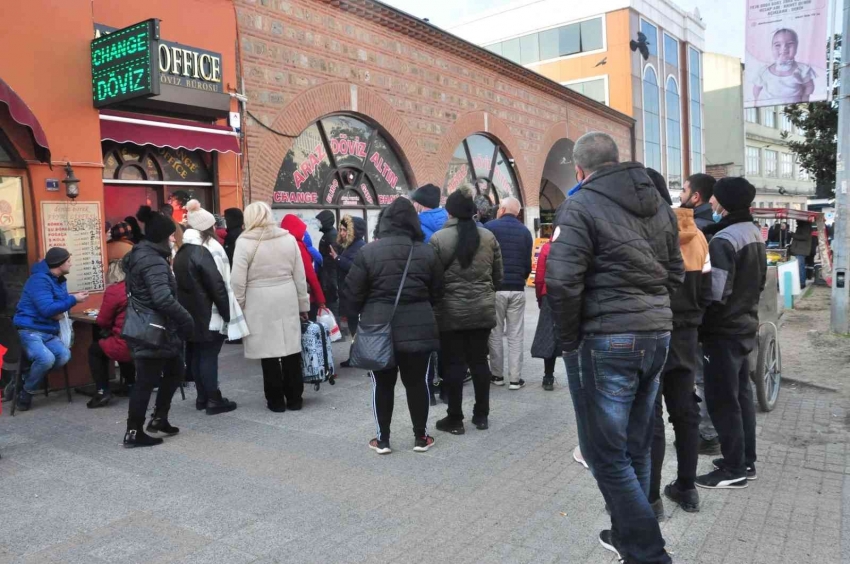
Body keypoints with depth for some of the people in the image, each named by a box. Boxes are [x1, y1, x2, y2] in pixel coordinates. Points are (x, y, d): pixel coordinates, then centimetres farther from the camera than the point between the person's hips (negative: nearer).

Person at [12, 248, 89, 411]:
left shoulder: (59, 280, 13)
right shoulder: (40, 279, -15)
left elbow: (60, 302, 19)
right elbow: (47, 309, -23)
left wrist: (61, 312, -5)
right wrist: (74, 300, -19)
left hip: (49, 332, 8)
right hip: (29, 330, -8)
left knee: (64, 355, -21)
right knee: (47, 358, -31)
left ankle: (29, 378, -1)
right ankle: (26, 392, -6)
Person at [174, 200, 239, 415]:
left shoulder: (181, 253, 12)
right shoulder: (206, 252, -15)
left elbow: (180, 284, 16)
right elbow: (218, 286, -17)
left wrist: (187, 309, 19)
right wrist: (228, 314, -11)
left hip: (190, 315, 8)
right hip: (208, 316, -8)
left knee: (196, 355, 12)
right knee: (208, 355, -4)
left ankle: (202, 397, 21)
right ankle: (214, 400, 1)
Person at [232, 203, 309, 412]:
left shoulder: (245, 242, -7)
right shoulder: (289, 239, 4)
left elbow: (238, 280, -9)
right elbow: (300, 276, 7)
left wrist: (238, 307, 2)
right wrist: (303, 304, 14)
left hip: (260, 305, -3)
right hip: (287, 302, 3)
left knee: (268, 352, 5)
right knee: (291, 351, 10)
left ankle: (276, 400, 14)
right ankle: (294, 398, 18)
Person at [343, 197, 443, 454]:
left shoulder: (368, 252, -7)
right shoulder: (427, 252, 0)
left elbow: (352, 293, -5)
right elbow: (437, 293, 7)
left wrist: (367, 314, 14)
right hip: (418, 327, 2)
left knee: (382, 384, 10)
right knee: (417, 382, 12)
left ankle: (383, 439, 19)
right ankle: (420, 437, 22)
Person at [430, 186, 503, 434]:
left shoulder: (439, 238, -9)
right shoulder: (488, 237, 3)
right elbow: (498, 276, 9)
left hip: (450, 311, -3)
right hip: (482, 310, 4)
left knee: (453, 364, 4)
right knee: (479, 361, 12)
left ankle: (455, 419, 13)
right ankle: (481, 415, 22)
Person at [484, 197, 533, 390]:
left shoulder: (489, 227, -4)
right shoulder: (525, 232, 5)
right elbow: (528, 264, 9)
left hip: (495, 287, -2)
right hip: (517, 289, 2)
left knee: (495, 332, 9)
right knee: (516, 334, 6)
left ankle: (497, 375, 14)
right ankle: (515, 378, 6)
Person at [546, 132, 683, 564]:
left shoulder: (581, 206, -10)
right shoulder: (659, 206, 14)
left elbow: (561, 281, -20)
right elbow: (675, 272, 18)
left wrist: (569, 339, -8)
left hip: (605, 341, -8)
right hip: (657, 335, 8)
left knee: (606, 454, 2)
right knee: (635, 448, 18)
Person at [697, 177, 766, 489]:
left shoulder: (724, 239, -20)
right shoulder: (754, 233, 10)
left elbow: (716, 293, -24)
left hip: (724, 331, -9)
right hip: (745, 326, 9)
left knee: (722, 400, -1)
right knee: (741, 395, 16)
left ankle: (734, 469, 8)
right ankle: (745, 461, 26)